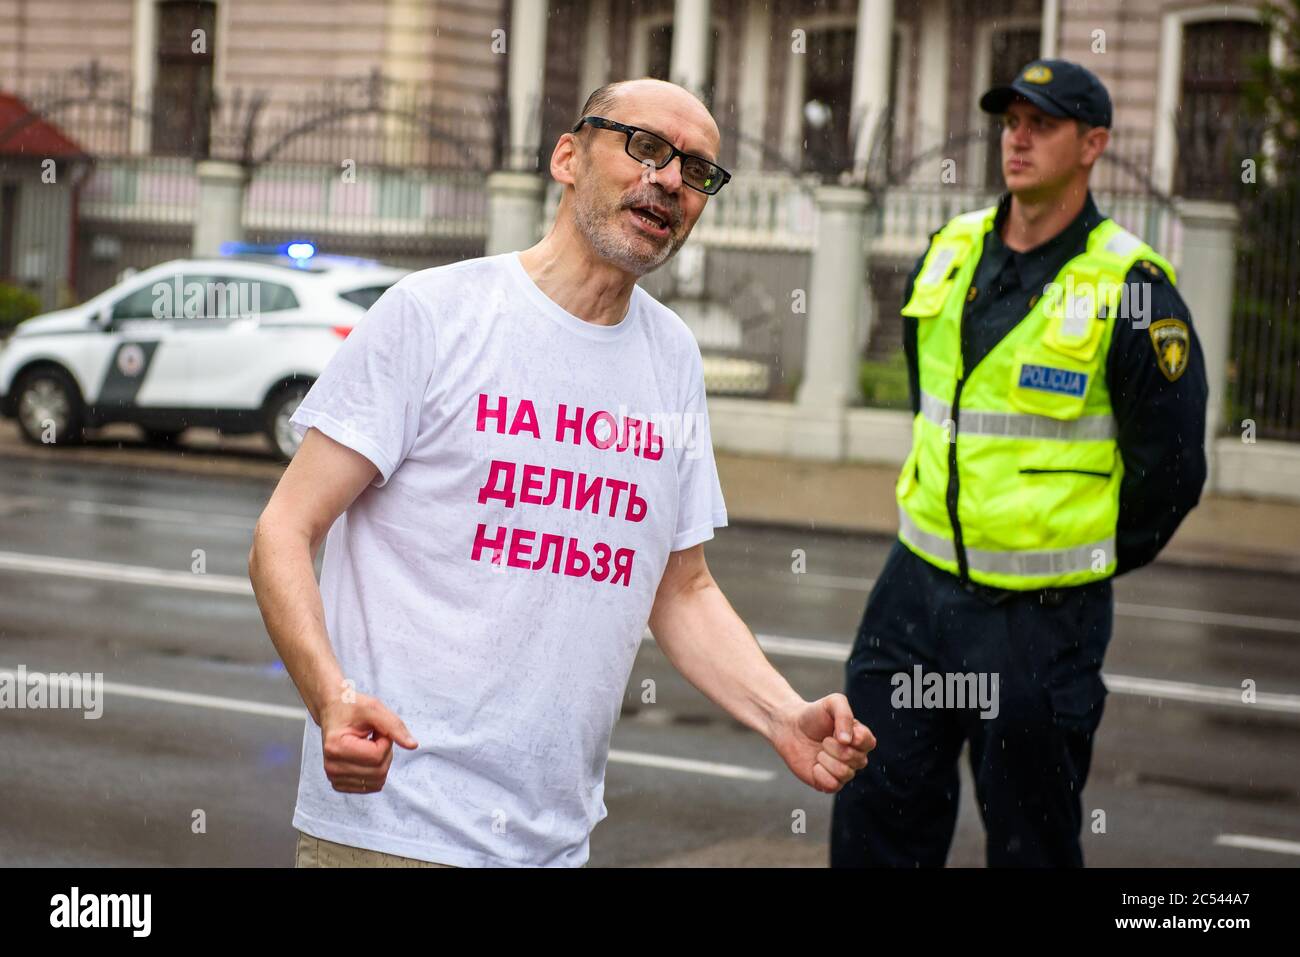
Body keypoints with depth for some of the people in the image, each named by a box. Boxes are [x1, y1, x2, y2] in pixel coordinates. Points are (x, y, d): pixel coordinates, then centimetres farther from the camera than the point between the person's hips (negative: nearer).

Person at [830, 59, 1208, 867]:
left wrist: (1091, 561, 5)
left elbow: (1170, 467, -5)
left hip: (1044, 618, -5)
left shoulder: (1130, 289, -11)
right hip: (919, 587, 5)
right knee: (876, 820, 8)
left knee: (1029, 840, 6)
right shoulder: (951, 254, 7)